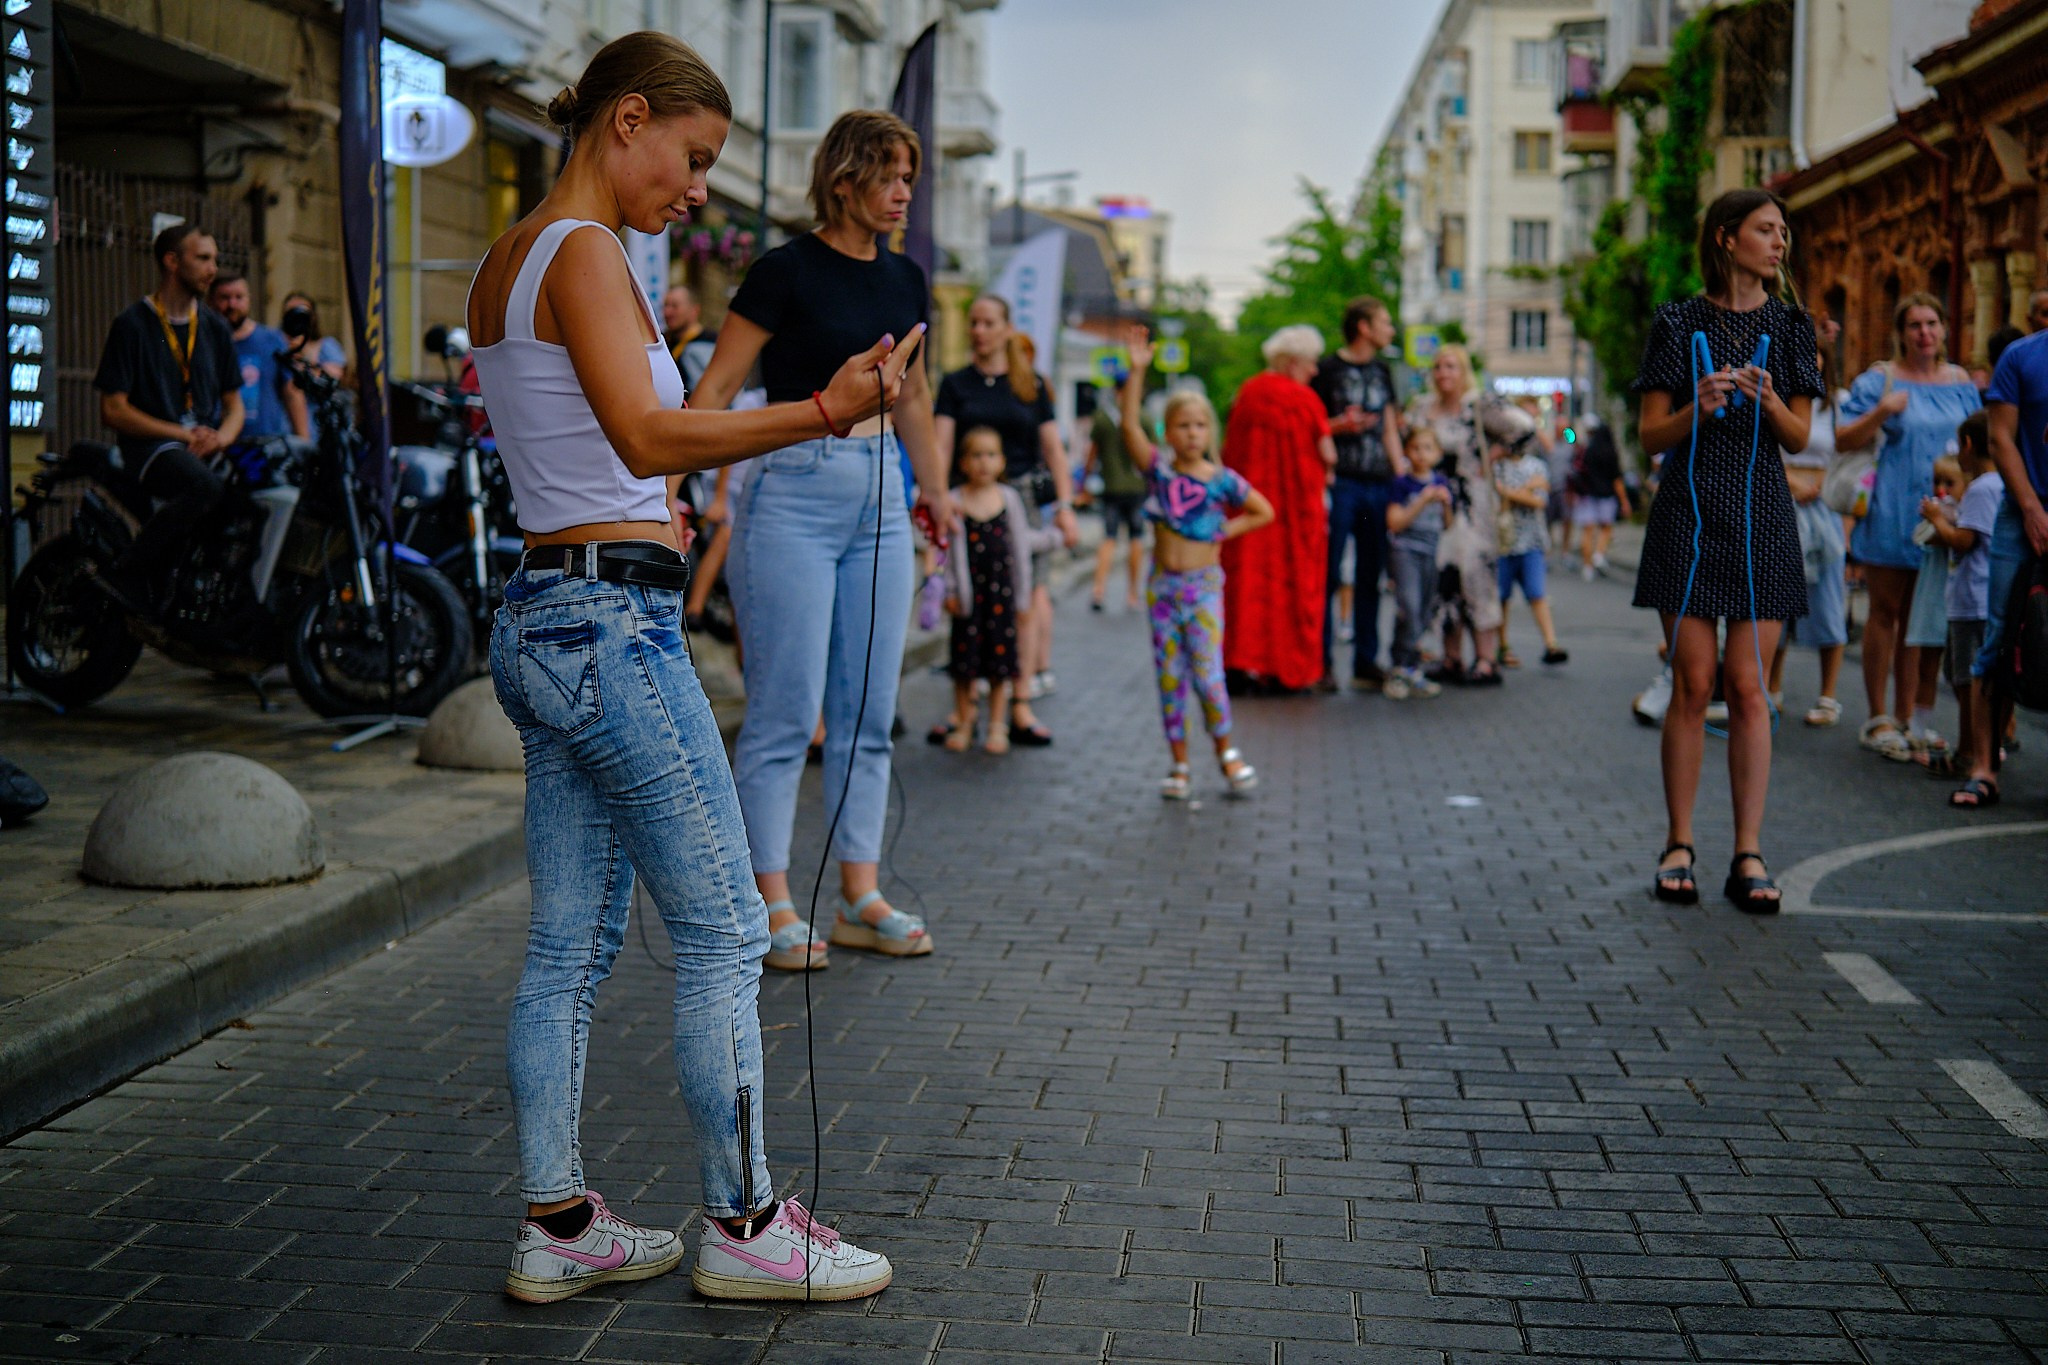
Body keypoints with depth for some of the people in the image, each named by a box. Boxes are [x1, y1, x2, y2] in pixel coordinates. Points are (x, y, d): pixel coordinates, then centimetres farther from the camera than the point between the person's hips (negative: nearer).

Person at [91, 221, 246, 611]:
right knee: (206, 486, -38)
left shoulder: (215, 327, 18)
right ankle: (126, 574, -25)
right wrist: (183, 435, -12)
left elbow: (234, 405, 19)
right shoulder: (132, 324, 0)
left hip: (208, 448, 6)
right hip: (151, 445, -6)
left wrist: (221, 437, -5)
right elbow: (113, 409, -5)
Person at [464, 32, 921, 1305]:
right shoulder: (584, 252, -13)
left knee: (573, 944, 11)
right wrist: (822, 413, -33)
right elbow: (648, 437, -26)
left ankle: (557, 1226, 17)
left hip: (544, 616, 10)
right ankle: (743, 1225, 9)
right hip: (613, 624, -10)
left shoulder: (507, 262, 16)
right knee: (726, 929, 0)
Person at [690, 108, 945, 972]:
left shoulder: (903, 281, 11)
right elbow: (715, 390, -9)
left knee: (869, 711, 8)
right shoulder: (788, 271, -8)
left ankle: (860, 898, 15)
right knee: (785, 713, -4)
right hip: (794, 492, -7)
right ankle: (772, 904, 4)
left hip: (878, 498, 7)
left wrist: (934, 488, 31)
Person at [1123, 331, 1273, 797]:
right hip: (1163, 584, 2)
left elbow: (1264, 512, 9)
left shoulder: (1222, 480, -2)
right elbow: (1130, 425, -11)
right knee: (1169, 678, 5)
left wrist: (1227, 530, -1)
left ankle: (1226, 751, 12)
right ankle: (1179, 765, 14)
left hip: (1204, 585, -2)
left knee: (1207, 674, -8)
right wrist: (1137, 371, -16)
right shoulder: (1159, 472, 0)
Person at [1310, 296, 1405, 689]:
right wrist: (1339, 426, -18)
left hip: (1378, 484, 6)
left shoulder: (1382, 372, 18)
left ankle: (1366, 663, 12)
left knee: (1370, 577, 7)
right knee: (1328, 573, -7)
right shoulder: (1328, 370, 0)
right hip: (1340, 482, -6)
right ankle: (1322, 661, -2)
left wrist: (1404, 478, 12)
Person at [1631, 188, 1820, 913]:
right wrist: (1698, 409, -17)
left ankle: (1749, 854, 0)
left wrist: (1768, 401, -13)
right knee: (1693, 684, -2)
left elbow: (1800, 438, 7)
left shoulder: (1789, 326, 9)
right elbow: (1651, 434, 2)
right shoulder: (1678, 323, 3)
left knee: (1748, 687, -2)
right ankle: (1678, 845, 7)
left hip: (1760, 515, 2)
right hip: (1690, 510, -1)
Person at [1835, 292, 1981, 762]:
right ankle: (1878, 719, 5)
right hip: (1891, 508, -3)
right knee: (1885, 612, 0)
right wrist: (1881, 412, -20)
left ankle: (1905, 718, 12)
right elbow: (1843, 440, -5)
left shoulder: (1961, 382, 12)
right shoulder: (1880, 379, -1)